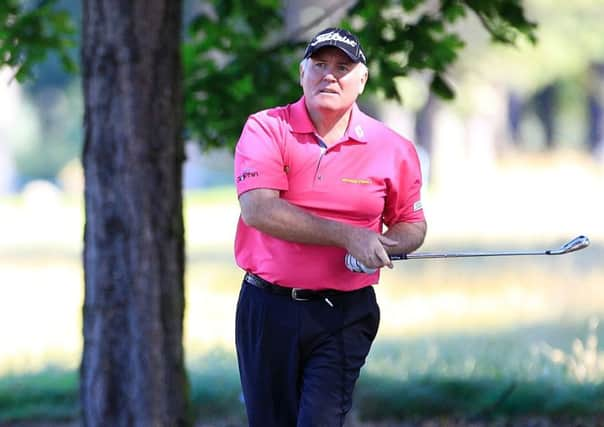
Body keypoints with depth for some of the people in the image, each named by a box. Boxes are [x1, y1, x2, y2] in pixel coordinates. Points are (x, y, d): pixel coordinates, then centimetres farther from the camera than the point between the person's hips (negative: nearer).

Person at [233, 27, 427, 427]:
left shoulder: (394, 149, 2)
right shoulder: (266, 130, -3)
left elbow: (413, 224, 15)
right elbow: (258, 209, -17)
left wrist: (383, 244, -10)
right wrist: (347, 235, -21)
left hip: (344, 315, 0)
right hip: (268, 306, 0)